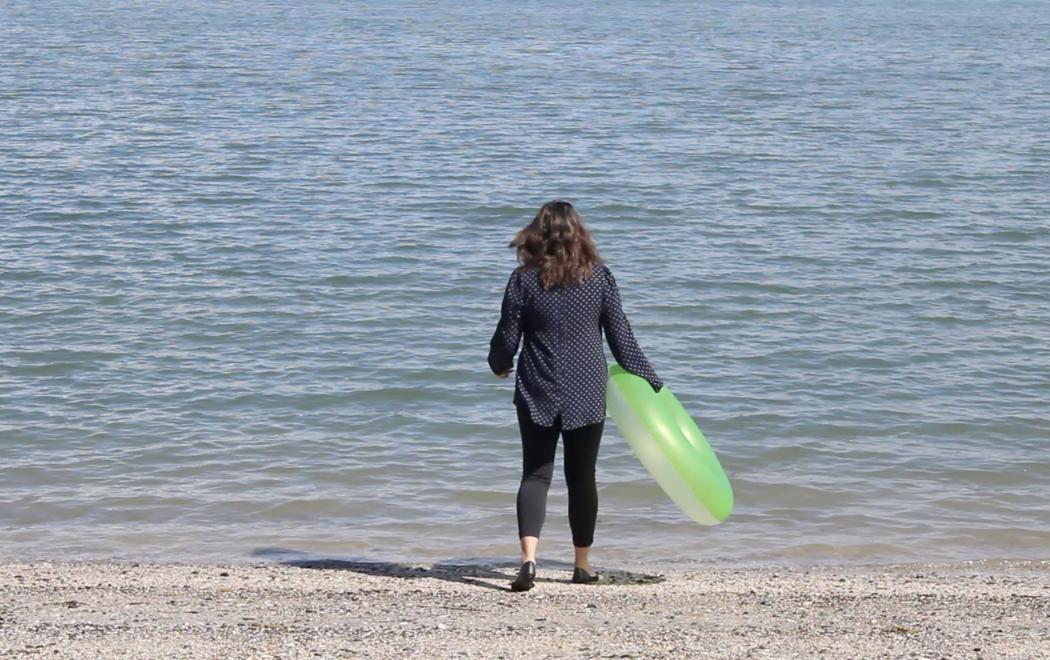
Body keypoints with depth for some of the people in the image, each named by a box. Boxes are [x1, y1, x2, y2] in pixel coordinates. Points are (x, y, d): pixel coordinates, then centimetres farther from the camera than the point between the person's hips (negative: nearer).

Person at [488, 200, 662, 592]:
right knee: (582, 477, 12)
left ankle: (529, 557, -19)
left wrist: (499, 365, 21)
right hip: (587, 394, 1)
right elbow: (621, 337, 2)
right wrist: (648, 380, 13)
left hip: (537, 394, -1)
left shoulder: (525, 279, -5)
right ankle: (582, 565, 19)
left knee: (535, 475, 2)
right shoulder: (599, 277, -1)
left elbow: (507, 337, -1)